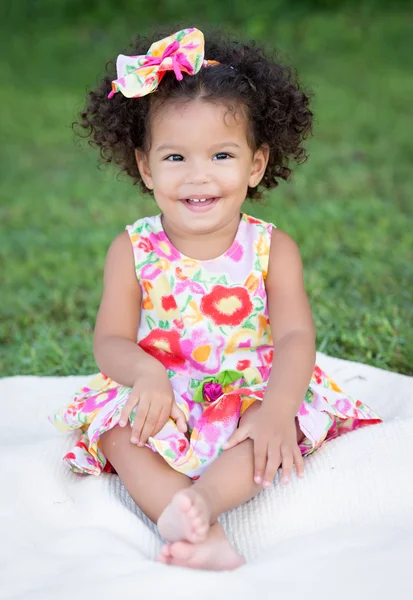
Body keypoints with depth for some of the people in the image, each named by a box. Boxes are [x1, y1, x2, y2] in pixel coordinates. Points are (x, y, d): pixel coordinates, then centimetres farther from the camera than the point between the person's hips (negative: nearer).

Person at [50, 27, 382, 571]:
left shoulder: (272, 249, -6)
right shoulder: (133, 251, -4)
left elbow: (296, 336, -14)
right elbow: (111, 339, -6)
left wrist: (278, 407, -33)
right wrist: (144, 371, -30)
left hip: (252, 395, 0)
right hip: (163, 400, 1)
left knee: (269, 431, -30)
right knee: (120, 430, -27)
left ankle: (202, 496, -45)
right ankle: (201, 531, -41)